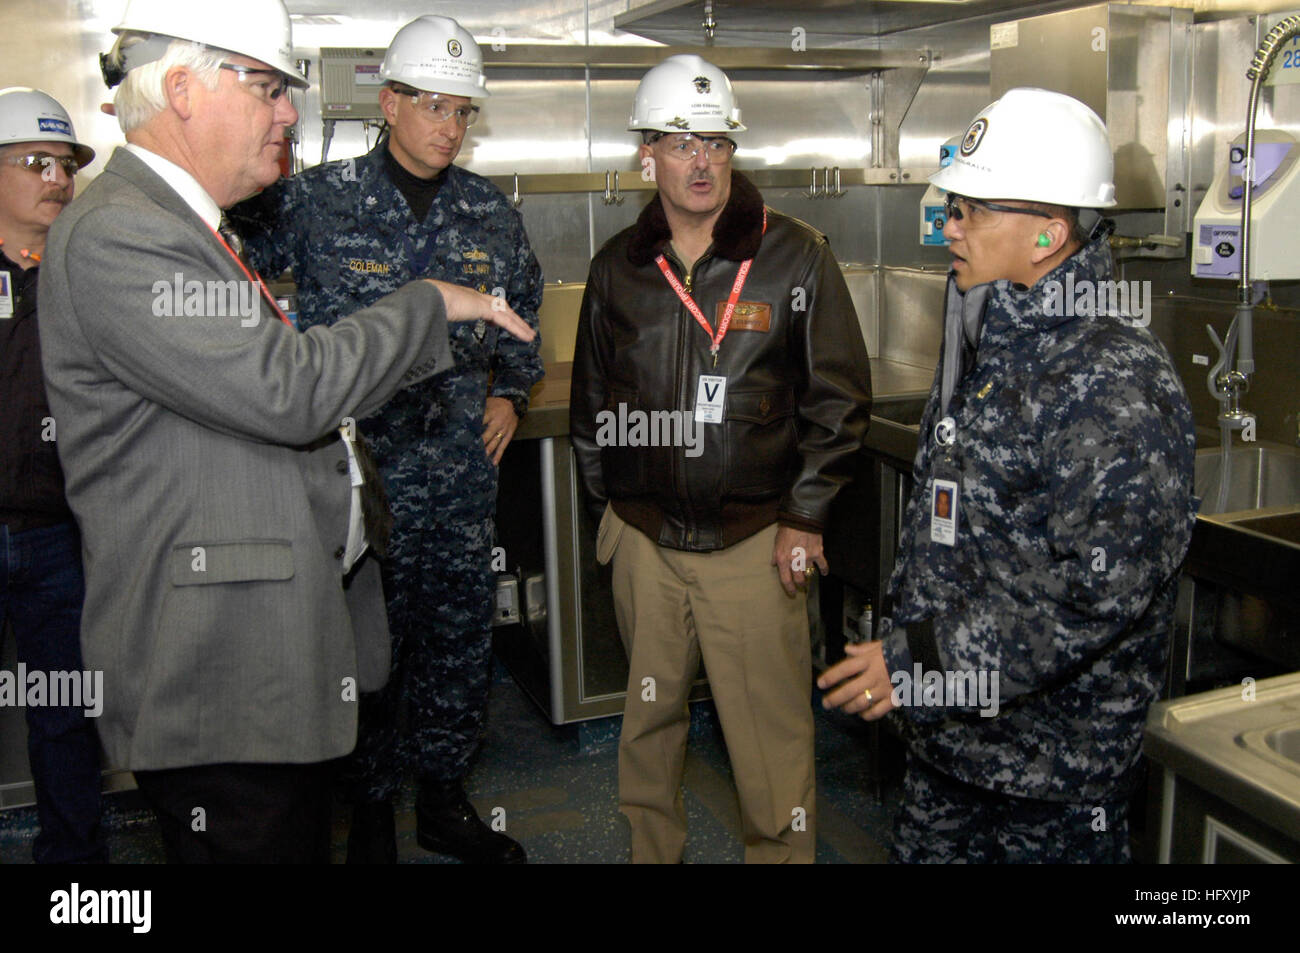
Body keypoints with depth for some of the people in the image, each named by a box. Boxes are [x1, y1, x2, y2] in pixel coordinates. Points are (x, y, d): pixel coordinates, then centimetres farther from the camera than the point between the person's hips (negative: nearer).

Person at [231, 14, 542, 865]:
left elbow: (526, 310, 22)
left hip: (464, 471, 4)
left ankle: (445, 800, 30)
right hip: (359, 465, -4)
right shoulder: (315, 201, -5)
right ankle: (369, 809, 25)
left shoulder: (492, 213, 8)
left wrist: (511, 392, 12)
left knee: (462, 636, 12)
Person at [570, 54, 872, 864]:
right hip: (643, 536, 4)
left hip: (756, 541, -3)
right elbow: (592, 396, 16)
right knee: (649, 715, 17)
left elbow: (839, 396, -3)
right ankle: (653, 849, 37)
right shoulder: (618, 268, 6)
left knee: (771, 734, 2)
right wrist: (608, 501, 13)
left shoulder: (795, 258, -5)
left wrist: (804, 516, -5)